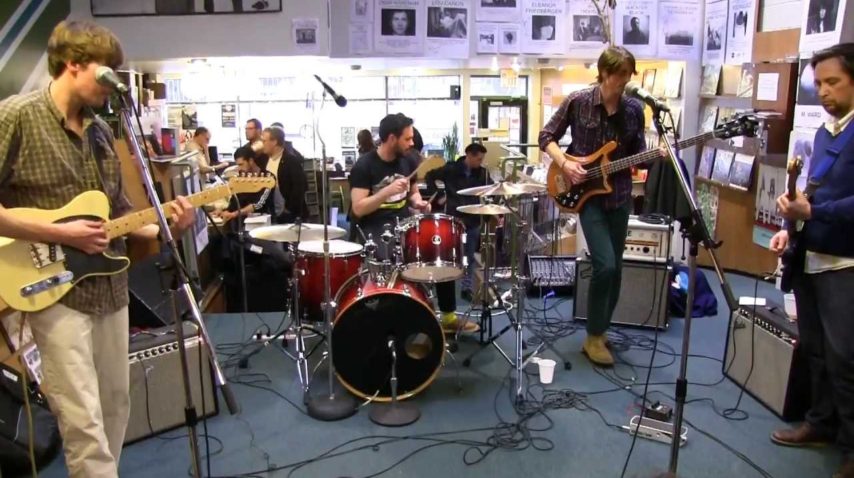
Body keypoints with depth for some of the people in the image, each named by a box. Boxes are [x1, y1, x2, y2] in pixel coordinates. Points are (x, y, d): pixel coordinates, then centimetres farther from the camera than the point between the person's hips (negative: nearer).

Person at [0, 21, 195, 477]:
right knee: (84, 422, -4)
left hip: (110, 287, 7)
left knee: (115, 406, 16)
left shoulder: (100, 129, 10)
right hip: (55, 290, -7)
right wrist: (60, 234, -18)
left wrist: (163, 227, -2)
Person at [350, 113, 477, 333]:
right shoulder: (364, 166, -11)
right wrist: (388, 191, -27)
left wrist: (417, 202, -2)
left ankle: (449, 317, 3)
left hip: (404, 222, 6)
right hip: (375, 228, -6)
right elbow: (358, 209, -17)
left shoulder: (407, 161, 6)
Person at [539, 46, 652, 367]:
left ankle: (601, 331, 28)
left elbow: (638, 153, 10)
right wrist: (565, 164, -15)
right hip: (587, 194, -5)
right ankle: (593, 338, 3)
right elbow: (547, 137, 0)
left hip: (619, 196, 5)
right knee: (605, 265, -15)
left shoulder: (634, 109, 3)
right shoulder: (578, 102, -7)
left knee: (616, 269, 9)